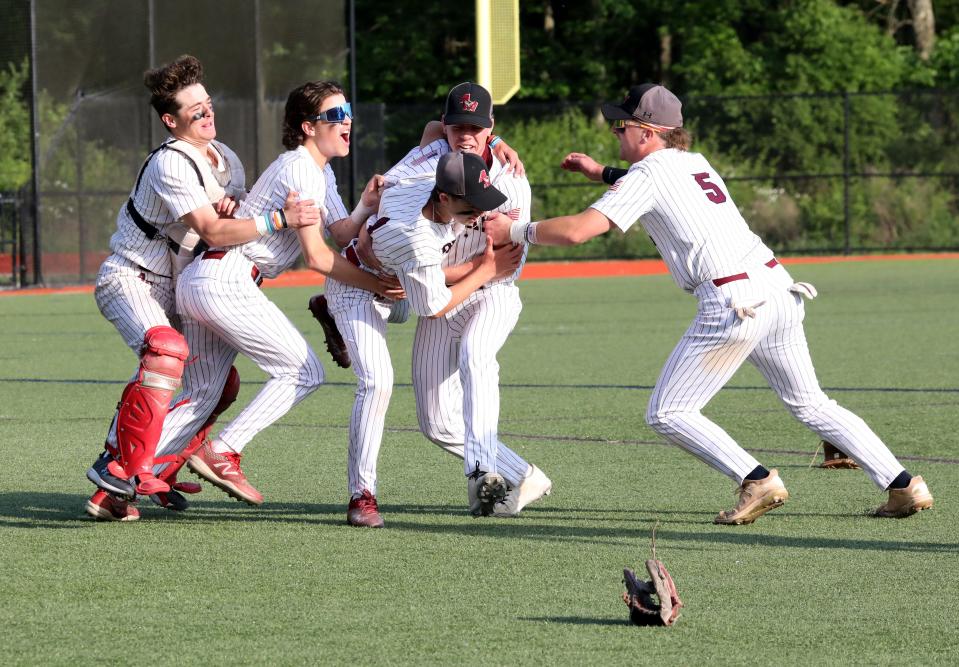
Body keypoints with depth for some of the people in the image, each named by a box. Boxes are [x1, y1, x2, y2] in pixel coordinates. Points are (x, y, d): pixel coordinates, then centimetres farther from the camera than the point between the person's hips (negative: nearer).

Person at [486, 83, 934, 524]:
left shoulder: (647, 174, -1)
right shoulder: (695, 163, 21)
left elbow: (578, 230, -10)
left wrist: (515, 231, 4)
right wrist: (601, 173, 46)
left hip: (732, 303, -8)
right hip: (779, 289, 8)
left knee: (666, 415, 2)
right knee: (810, 405, 18)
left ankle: (757, 481, -12)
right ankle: (903, 485, 7)